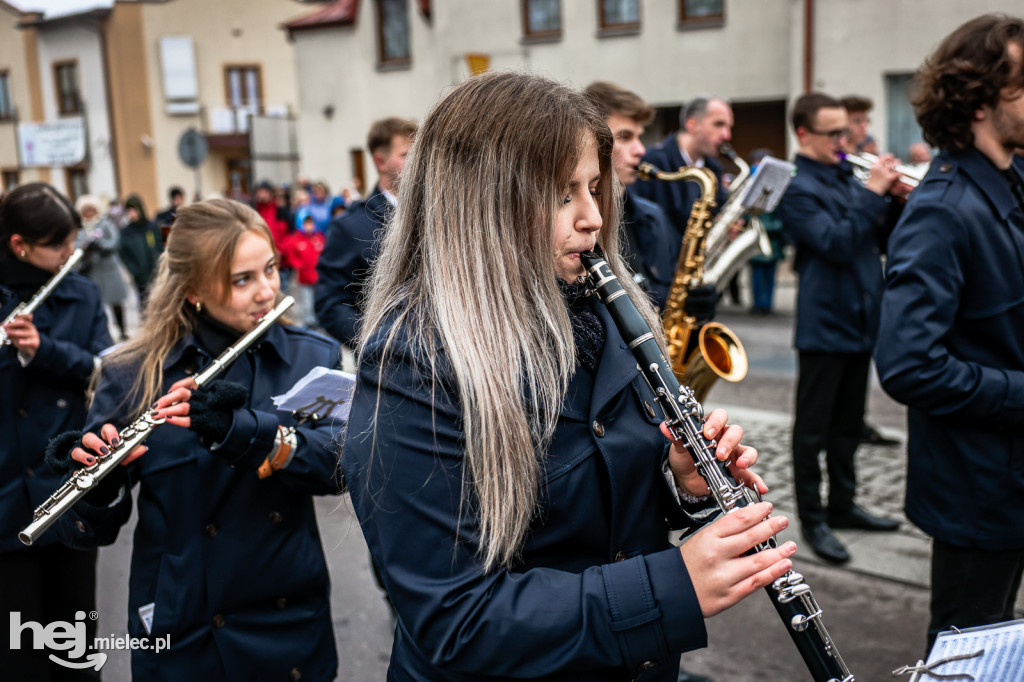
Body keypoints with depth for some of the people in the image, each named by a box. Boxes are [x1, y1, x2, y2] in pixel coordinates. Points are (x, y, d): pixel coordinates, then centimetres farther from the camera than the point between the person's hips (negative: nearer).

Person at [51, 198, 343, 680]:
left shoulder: (312, 358, -5)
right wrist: (98, 485, -29)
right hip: (182, 638, -1)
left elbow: (342, 463, -20)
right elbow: (91, 532, -8)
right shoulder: (133, 376, -9)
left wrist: (246, 432, -35)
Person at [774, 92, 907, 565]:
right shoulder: (797, 188, -11)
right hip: (824, 325, -8)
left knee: (848, 424, 17)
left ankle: (842, 506, 30)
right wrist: (873, 193, -20)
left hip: (860, 321, 8)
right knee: (813, 428, 2)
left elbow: (882, 239, 15)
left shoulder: (847, 176, 13)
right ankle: (812, 520, 13)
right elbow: (837, 244, -23)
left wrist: (899, 199, -1)